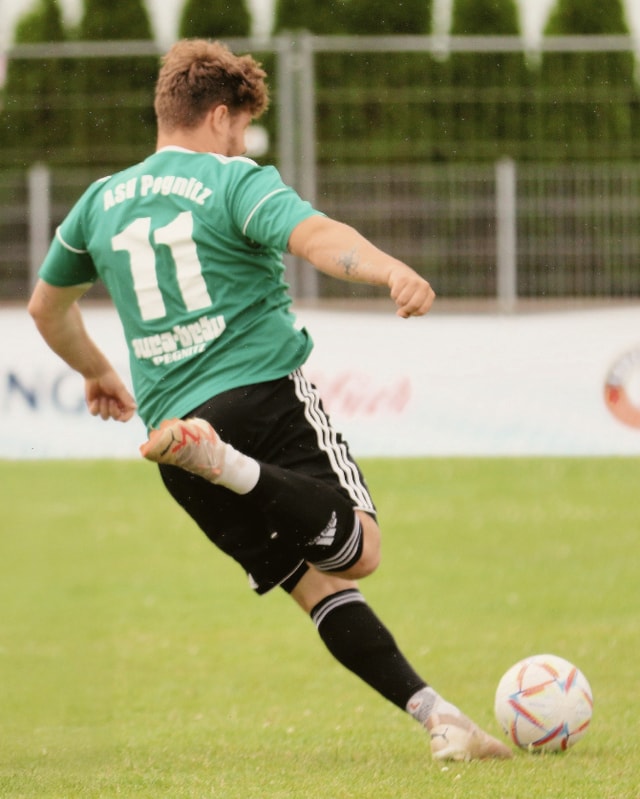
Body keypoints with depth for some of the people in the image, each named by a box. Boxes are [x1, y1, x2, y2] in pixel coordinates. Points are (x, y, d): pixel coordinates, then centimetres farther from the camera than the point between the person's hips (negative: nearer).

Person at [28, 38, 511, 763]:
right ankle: (226, 465, -30)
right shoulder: (235, 183, 0)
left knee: (316, 583, 6)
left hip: (168, 414, 6)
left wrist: (96, 372, 50)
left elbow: (46, 307, 32)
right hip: (265, 391, -6)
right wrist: (392, 272, -36)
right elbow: (314, 236, -21)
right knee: (355, 549, -9)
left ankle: (435, 716, -8)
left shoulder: (101, 202, 18)